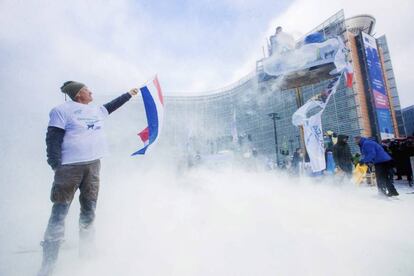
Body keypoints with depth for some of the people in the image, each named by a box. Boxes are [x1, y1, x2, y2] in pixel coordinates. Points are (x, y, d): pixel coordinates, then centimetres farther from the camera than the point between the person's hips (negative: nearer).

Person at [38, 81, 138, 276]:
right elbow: (53, 139, -10)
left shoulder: (96, 110, 16)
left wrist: (128, 94, 43)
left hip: (93, 165, 7)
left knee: (89, 212, 12)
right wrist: (56, 167, -16)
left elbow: (111, 106, 34)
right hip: (70, 167, -6)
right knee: (59, 214, -3)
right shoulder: (62, 110, -5)